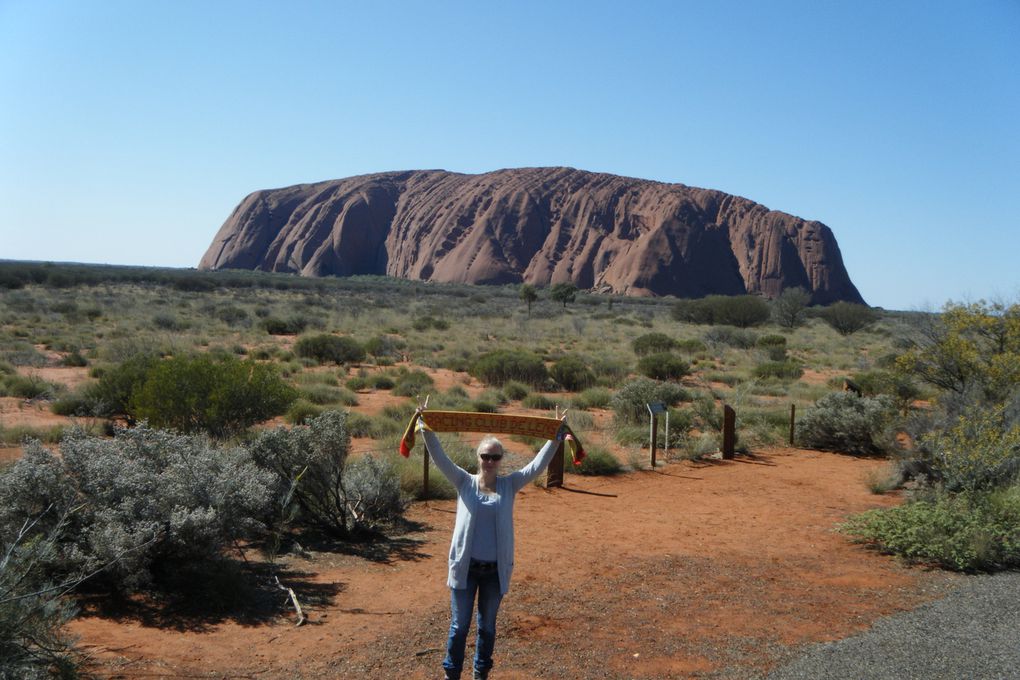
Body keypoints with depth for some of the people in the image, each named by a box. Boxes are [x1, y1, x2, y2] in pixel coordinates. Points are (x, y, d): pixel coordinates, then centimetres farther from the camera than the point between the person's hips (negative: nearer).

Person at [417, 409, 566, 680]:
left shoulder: (509, 485, 0)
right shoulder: (465, 482, -3)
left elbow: (538, 465, -7)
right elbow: (441, 459, -13)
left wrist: (556, 438, -16)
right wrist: (426, 430, -23)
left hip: (495, 570, 1)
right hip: (465, 567, -1)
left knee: (487, 626, 16)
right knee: (459, 626, 8)